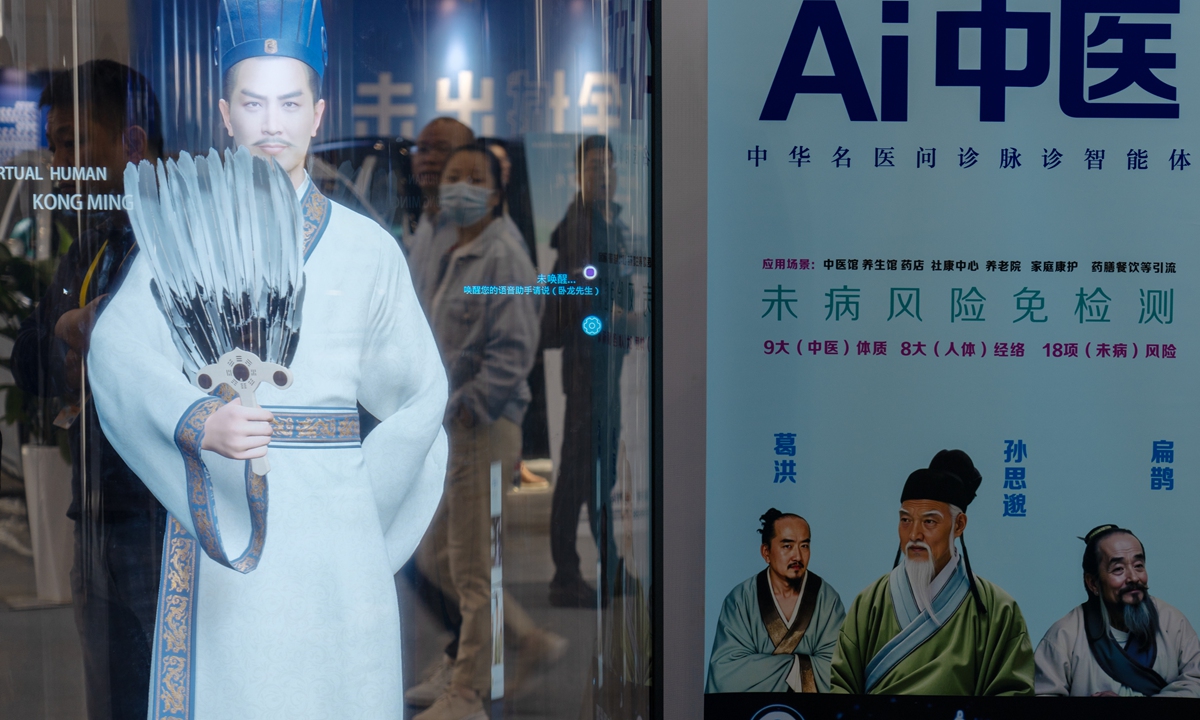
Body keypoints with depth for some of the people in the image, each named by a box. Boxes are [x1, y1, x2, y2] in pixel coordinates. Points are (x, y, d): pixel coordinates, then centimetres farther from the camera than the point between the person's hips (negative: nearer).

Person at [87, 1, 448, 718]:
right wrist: (198, 420, -28)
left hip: (332, 525, 1)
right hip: (215, 516, 0)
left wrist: (357, 502, 3)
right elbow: (117, 346, -10)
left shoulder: (370, 248, 8)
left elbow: (422, 394, 9)